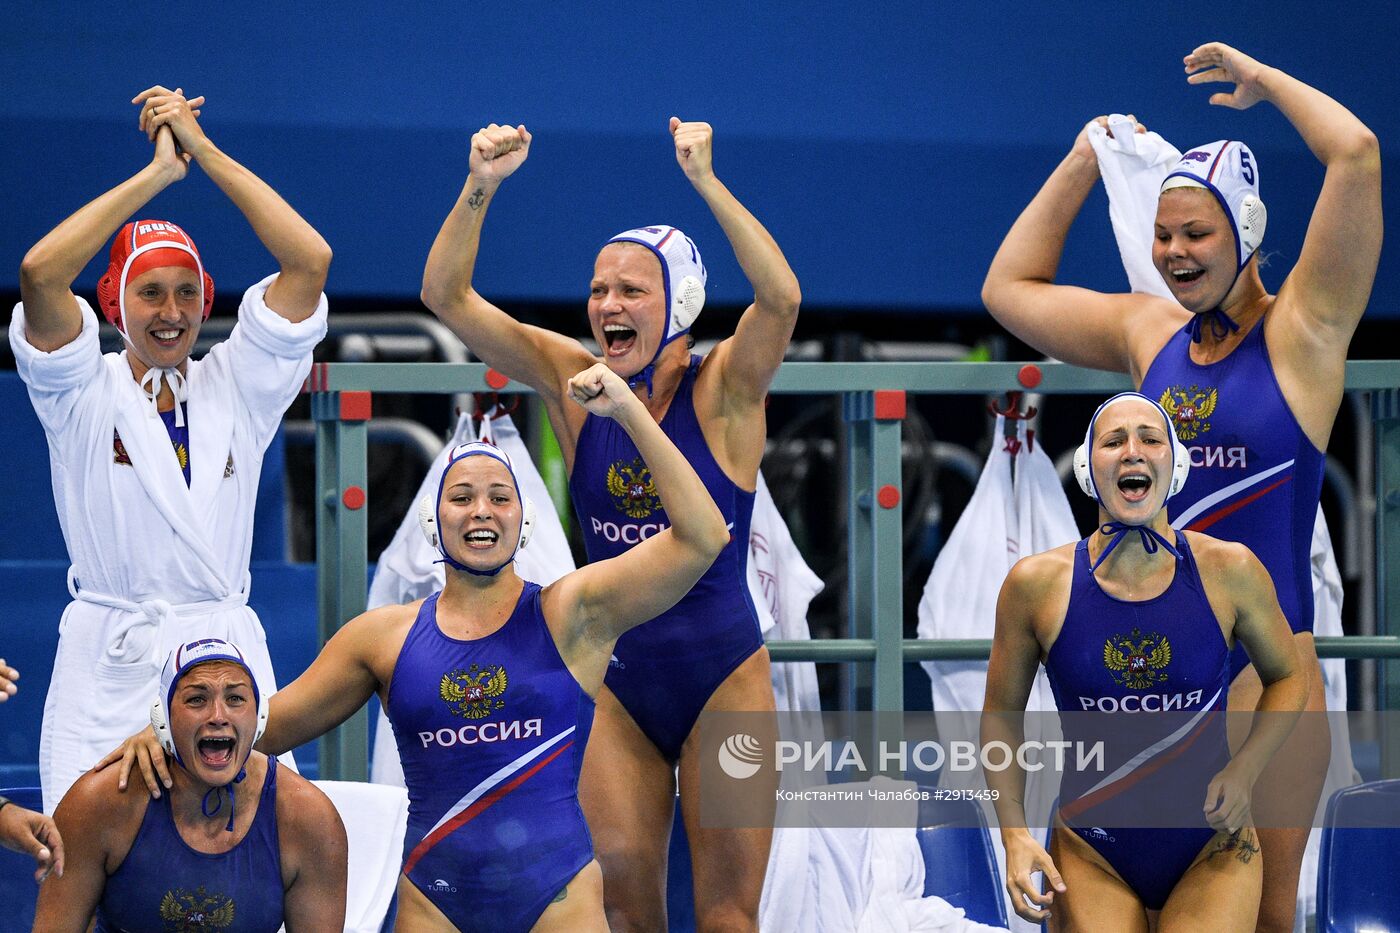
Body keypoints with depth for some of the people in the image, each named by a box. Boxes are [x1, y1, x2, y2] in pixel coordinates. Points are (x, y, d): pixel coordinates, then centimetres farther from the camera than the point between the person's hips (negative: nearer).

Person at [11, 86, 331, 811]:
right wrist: (156, 172, -6)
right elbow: (40, 273, -12)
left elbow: (309, 261, 0)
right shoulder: (84, 392, 5)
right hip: (107, 664, -1)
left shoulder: (236, 388, 10)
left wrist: (205, 153, -1)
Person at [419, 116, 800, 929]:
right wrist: (481, 189, -21)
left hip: (723, 676, -3)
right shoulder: (576, 383, 0)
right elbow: (447, 295, -6)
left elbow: (782, 298, -30)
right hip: (621, 685, 3)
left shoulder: (722, 393, -10)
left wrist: (706, 182, -36)